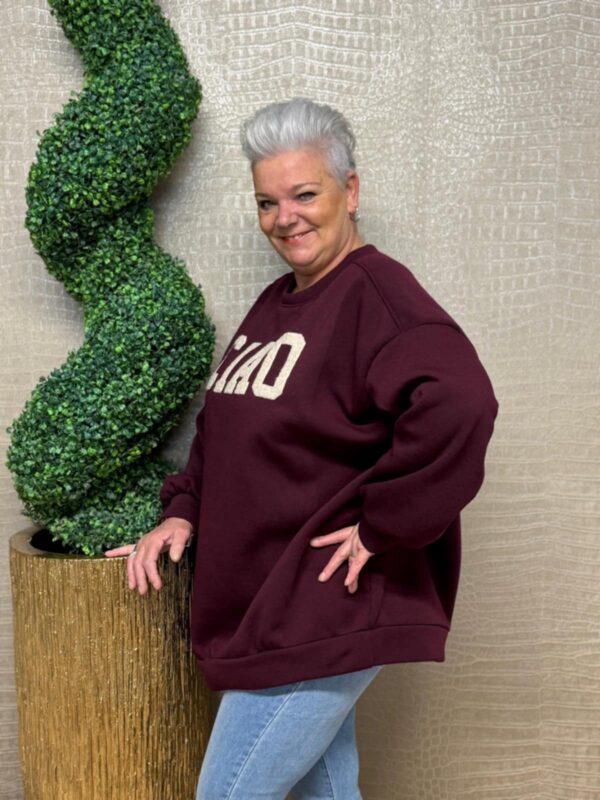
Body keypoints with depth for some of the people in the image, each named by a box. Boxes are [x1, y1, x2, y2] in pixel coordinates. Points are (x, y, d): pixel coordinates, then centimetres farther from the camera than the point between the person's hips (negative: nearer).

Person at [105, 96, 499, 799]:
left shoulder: (376, 293, -17)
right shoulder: (275, 302, 12)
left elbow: (458, 405, -34)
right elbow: (220, 429, 19)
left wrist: (381, 528, -25)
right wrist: (182, 510, 5)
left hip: (320, 617, -8)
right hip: (263, 604, 9)